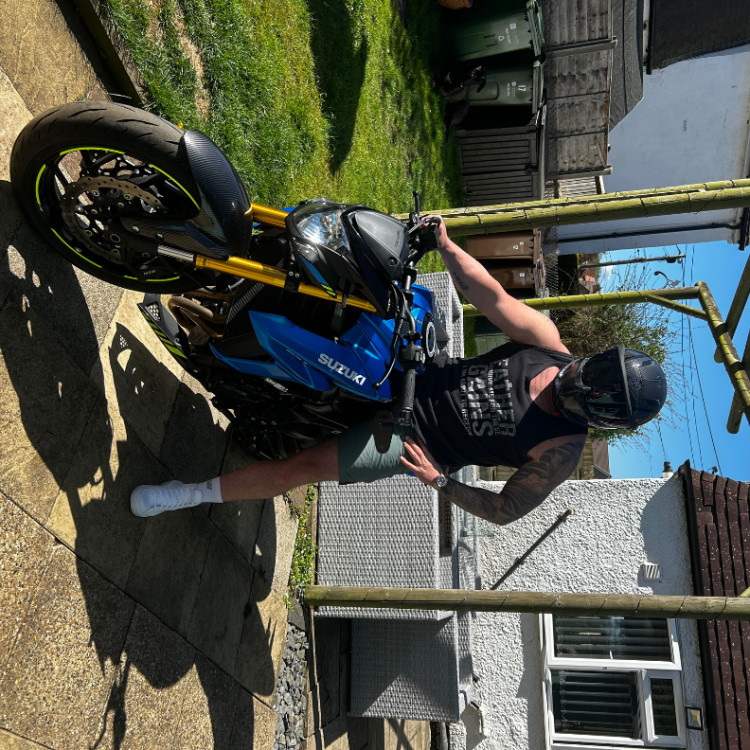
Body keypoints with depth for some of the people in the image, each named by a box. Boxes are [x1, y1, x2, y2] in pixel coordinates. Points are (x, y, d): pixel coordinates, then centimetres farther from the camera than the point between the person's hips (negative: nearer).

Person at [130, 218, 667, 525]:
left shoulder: (560, 453, -16)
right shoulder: (551, 348, -7)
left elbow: (507, 510, -10)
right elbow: (493, 299, -16)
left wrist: (440, 481, -19)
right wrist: (445, 244, -29)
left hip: (410, 438, -4)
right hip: (423, 376, 5)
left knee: (302, 467, -16)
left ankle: (191, 495, 4)